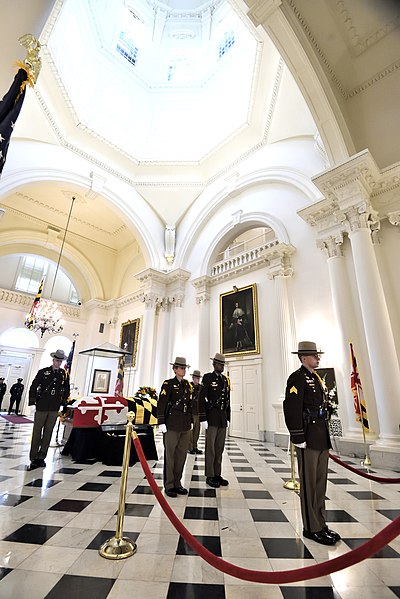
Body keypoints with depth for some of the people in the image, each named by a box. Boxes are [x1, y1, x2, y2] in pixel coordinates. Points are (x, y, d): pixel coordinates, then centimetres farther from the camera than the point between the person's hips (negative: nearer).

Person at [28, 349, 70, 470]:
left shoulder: (64, 374, 5)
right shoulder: (43, 372, -1)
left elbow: (66, 389, 16)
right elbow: (33, 387, 1)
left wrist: (63, 401, 11)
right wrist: (33, 402, -4)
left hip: (54, 408, 2)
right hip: (42, 406, -2)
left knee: (48, 433, 9)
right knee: (37, 432, 2)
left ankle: (41, 457, 19)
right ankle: (34, 458, 13)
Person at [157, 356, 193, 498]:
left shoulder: (188, 385, 10)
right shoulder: (168, 384, -7)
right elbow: (161, 404, -11)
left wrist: (190, 421, 15)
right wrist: (161, 422, -14)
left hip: (185, 426, 6)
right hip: (172, 425, -6)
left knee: (182, 454, 12)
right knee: (170, 455, 4)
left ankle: (177, 483, 26)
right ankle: (169, 486, 18)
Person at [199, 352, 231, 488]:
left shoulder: (225, 380, 11)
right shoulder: (208, 377, -8)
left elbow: (227, 400, 15)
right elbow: (201, 399, -11)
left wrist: (228, 418, 13)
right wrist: (202, 419, -14)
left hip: (223, 417, 6)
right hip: (211, 416, -6)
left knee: (219, 447, 12)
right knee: (210, 447, 2)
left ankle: (217, 474, 23)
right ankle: (210, 476, 14)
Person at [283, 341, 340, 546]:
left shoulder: (317, 378, 15)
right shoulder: (297, 378, -15)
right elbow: (292, 410, -20)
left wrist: (326, 436, 18)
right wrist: (299, 438, -19)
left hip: (322, 438, 9)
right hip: (308, 439, -9)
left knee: (320, 482, 18)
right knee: (309, 484, 4)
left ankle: (320, 524, 32)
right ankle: (312, 528, 18)